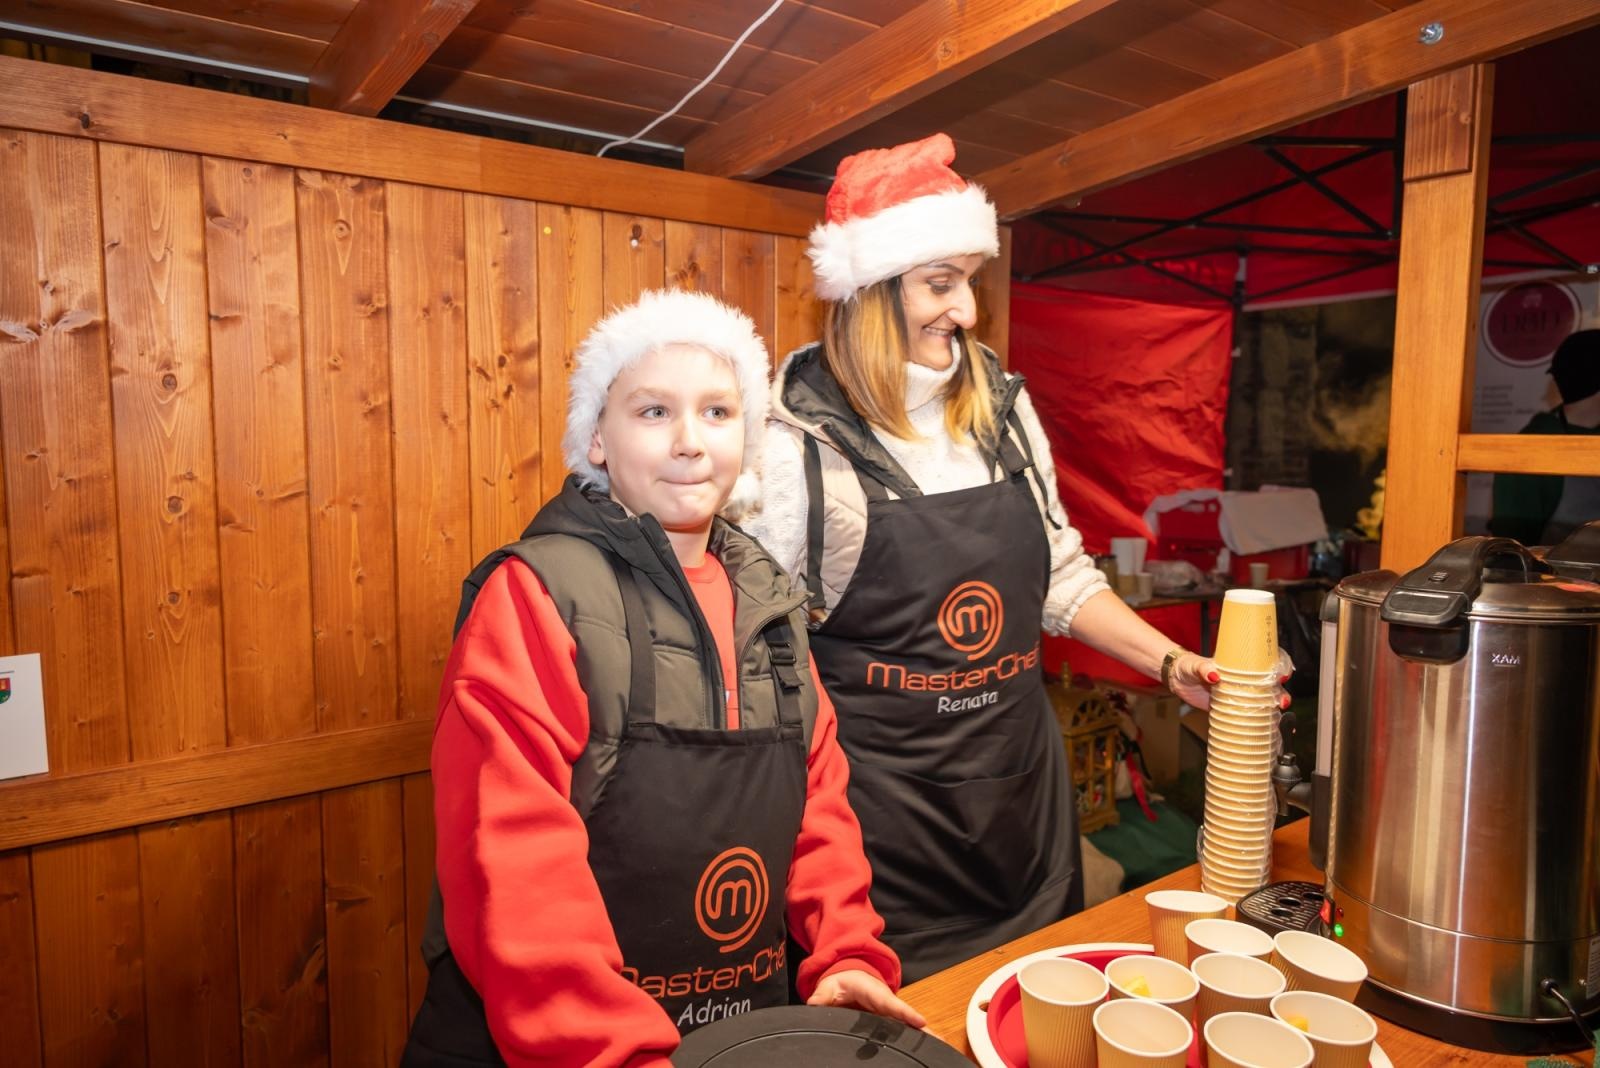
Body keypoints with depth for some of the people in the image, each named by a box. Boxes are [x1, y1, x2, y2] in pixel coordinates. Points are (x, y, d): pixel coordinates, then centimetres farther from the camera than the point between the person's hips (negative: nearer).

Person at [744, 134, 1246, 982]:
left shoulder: (1001, 406, 3)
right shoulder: (798, 441, -14)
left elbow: (1059, 575, 11)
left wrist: (1172, 664, 2)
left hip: (1022, 777, 6)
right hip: (882, 798, -5)